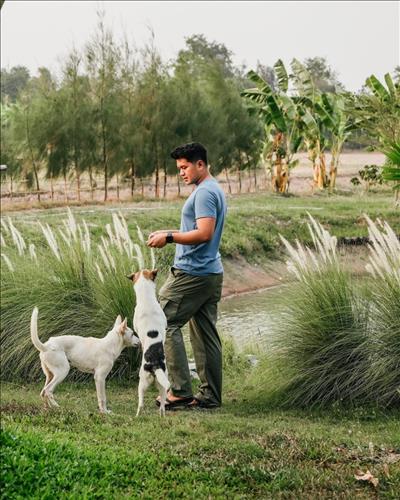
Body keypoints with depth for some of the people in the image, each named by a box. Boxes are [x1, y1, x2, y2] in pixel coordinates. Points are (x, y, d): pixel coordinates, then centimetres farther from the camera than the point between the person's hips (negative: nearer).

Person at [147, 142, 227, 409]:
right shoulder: (215, 190, 19)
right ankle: (210, 395, 12)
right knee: (206, 333, 10)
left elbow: (204, 234, -24)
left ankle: (181, 391, -10)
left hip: (192, 274, -10)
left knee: (166, 325, -7)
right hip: (212, 273, 10)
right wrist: (169, 233, 19)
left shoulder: (205, 193, -14)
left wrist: (170, 237, -18)